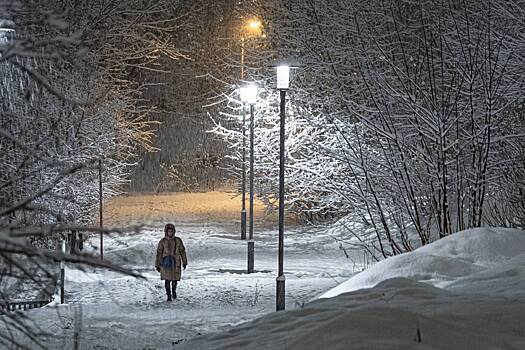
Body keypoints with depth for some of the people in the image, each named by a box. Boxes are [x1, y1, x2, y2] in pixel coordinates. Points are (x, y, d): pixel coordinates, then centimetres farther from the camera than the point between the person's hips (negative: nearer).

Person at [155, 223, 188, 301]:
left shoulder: (178, 240, 1)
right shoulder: (162, 241, -2)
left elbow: (182, 251, 7)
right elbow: (159, 253, 1)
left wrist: (184, 262, 5)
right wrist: (157, 265, 1)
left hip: (175, 263, 1)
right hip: (165, 263, -1)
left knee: (175, 279, 6)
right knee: (167, 280, -3)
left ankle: (174, 290, 36)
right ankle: (169, 296, 6)